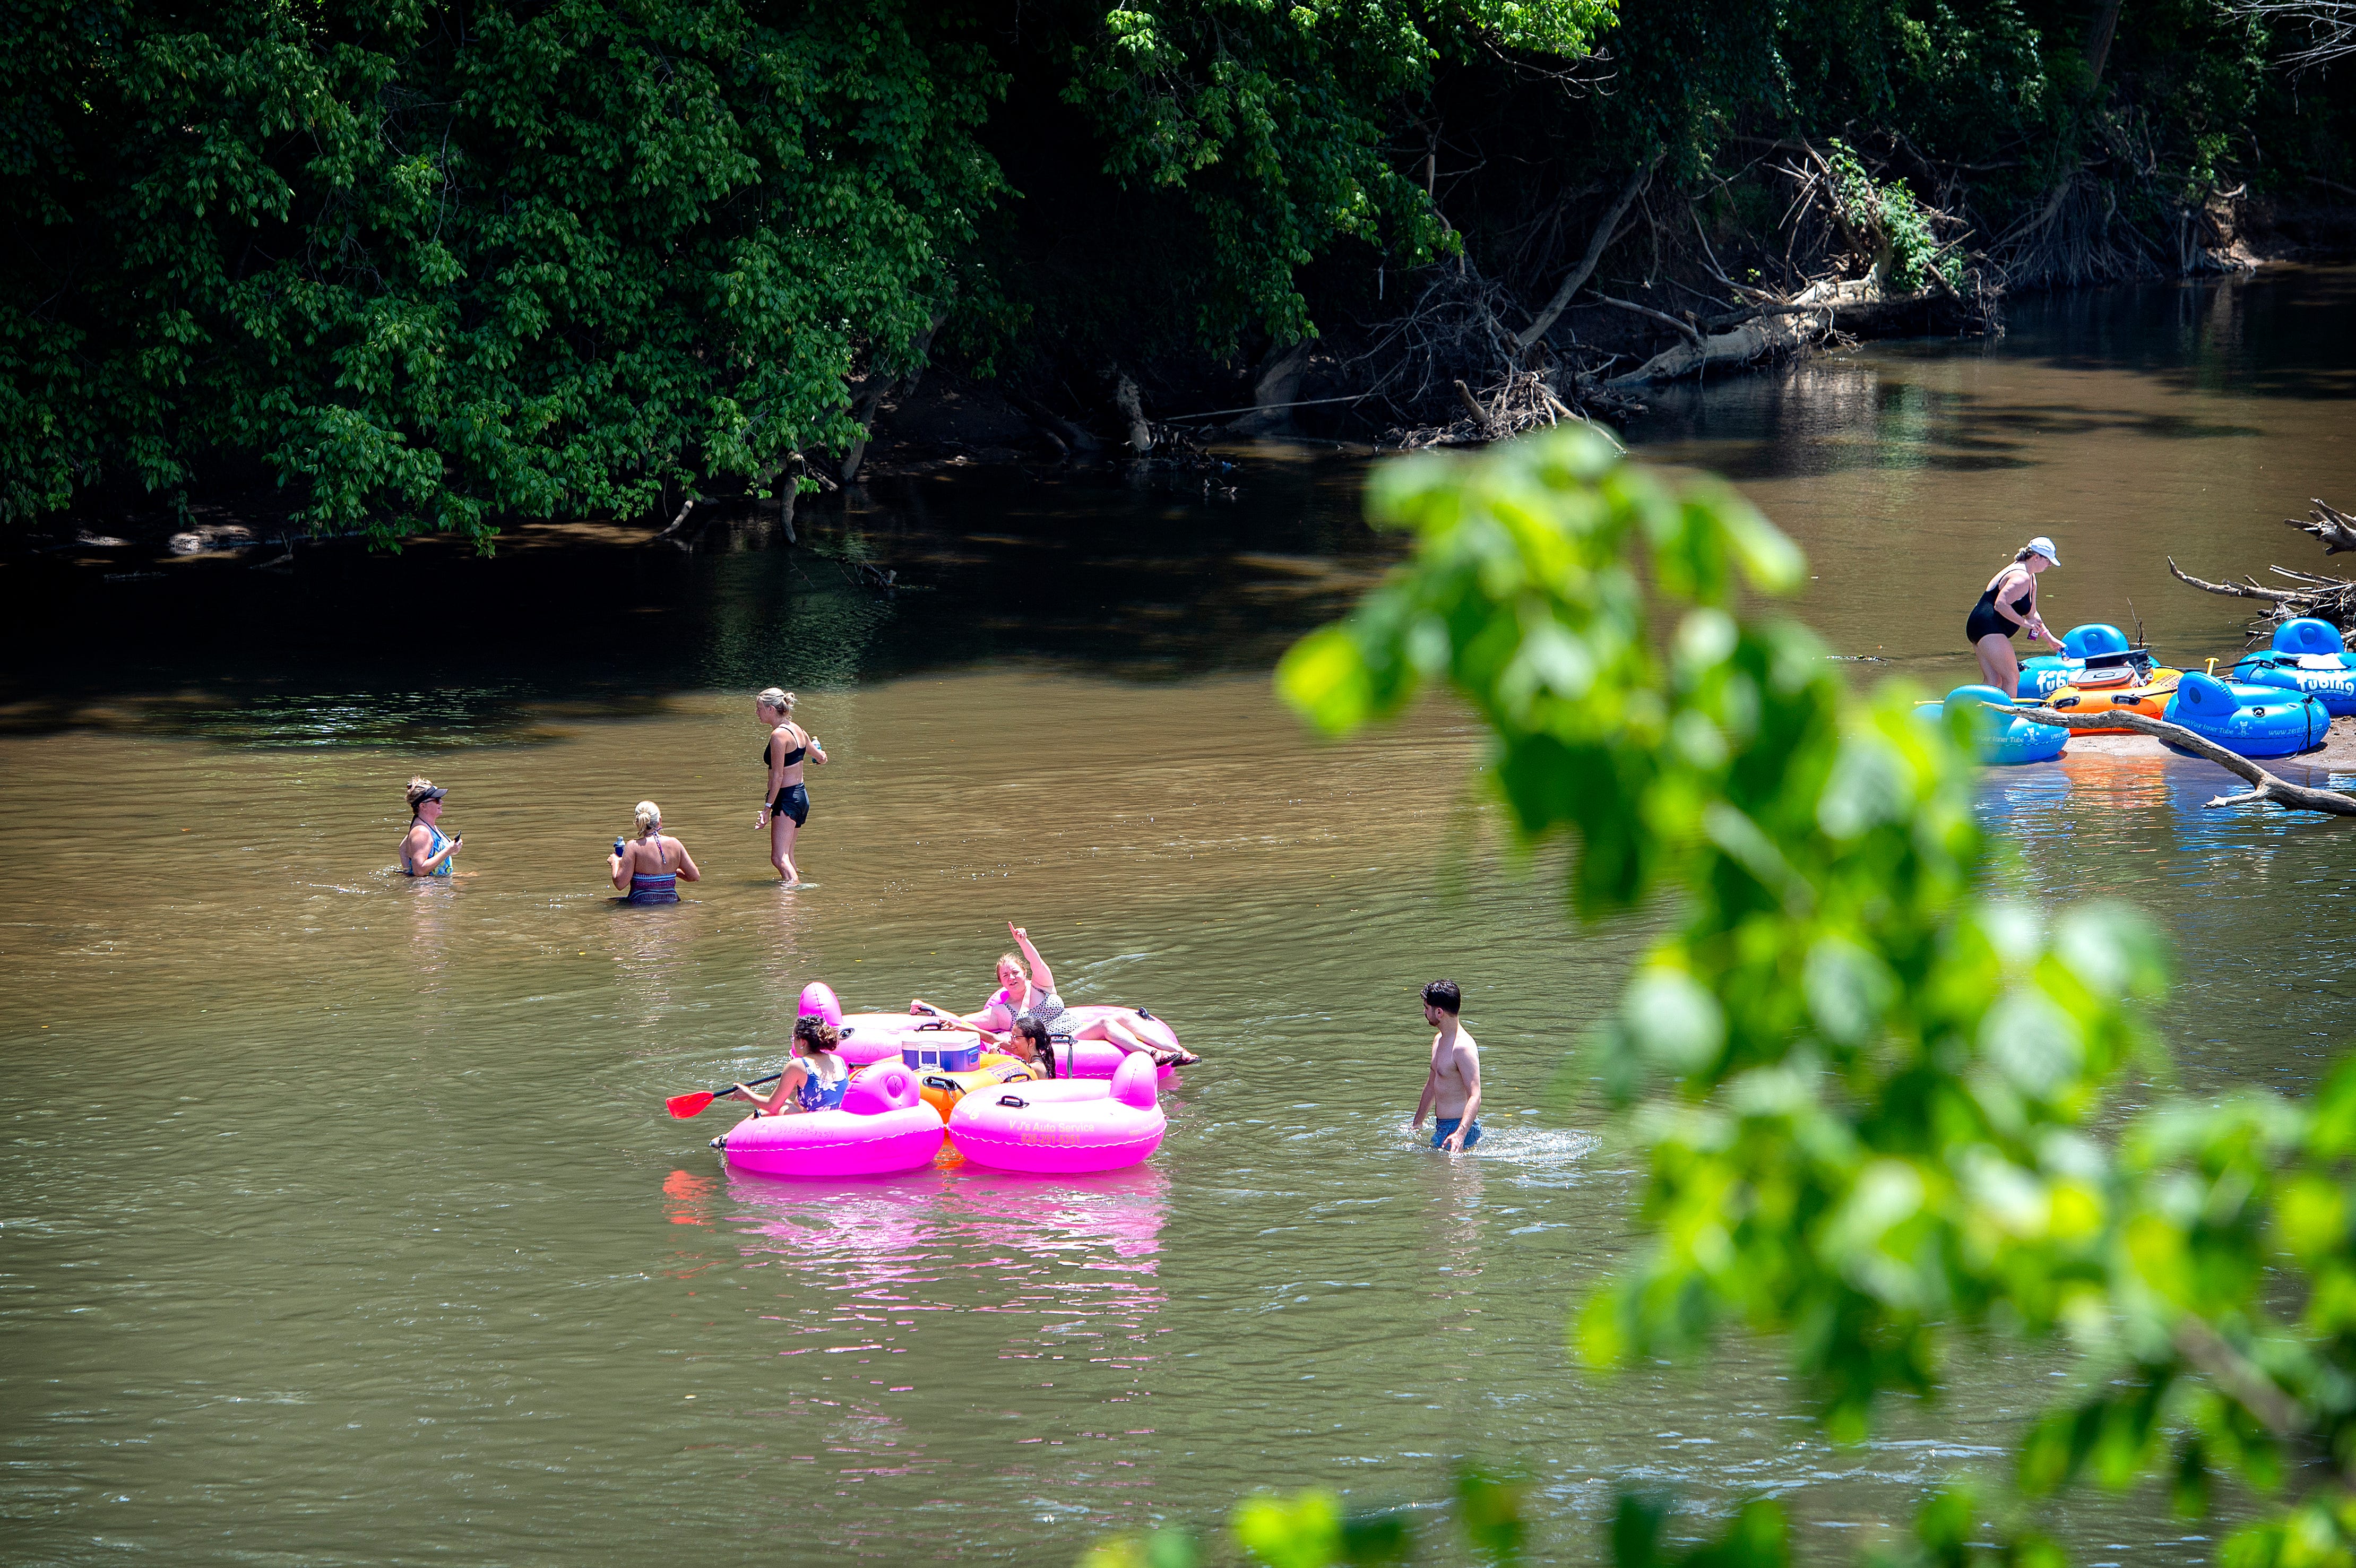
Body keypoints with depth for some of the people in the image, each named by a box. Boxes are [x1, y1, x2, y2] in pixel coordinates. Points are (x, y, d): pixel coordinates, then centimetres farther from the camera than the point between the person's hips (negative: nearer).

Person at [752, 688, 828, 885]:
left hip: (786, 798, -10)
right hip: (802, 796, 10)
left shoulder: (779, 735, -15)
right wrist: (818, 748, 46)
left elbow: (778, 776, -19)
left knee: (779, 858, -17)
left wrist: (767, 807, -18)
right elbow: (821, 758, 23)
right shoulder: (798, 731, 10)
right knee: (786, 857, 16)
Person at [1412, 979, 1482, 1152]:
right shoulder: (1439, 1040, 13)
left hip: (1460, 1127, -10)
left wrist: (1460, 1134, -40)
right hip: (1442, 1127, 10)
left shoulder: (1463, 1047, -19)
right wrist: (1417, 1123, 31)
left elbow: (1475, 1097, -27)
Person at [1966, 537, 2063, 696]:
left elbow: (2032, 613, 26)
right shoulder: (2021, 578, -15)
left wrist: (2049, 638, 20)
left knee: (1994, 682, 7)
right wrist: (2024, 622, -17)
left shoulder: (2031, 579, 19)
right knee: (2012, 679, -10)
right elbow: (2001, 605, -25)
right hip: (1988, 628, -11)